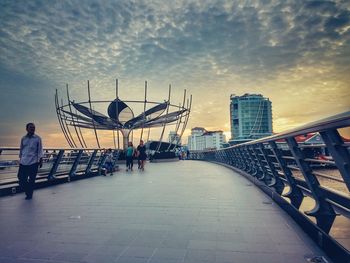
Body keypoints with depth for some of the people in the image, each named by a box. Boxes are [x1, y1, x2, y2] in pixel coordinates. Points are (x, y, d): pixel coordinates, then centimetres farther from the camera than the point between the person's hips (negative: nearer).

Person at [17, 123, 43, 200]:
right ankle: (27, 191, 30)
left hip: (33, 162, -3)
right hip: (23, 162, 3)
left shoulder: (37, 138, -1)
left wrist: (40, 161, -5)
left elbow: (40, 150, -1)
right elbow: (21, 150, 15)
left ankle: (29, 194, 20)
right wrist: (20, 159, 16)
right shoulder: (23, 138, 8)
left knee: (31, 179, 4)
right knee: (21, 178, 5)